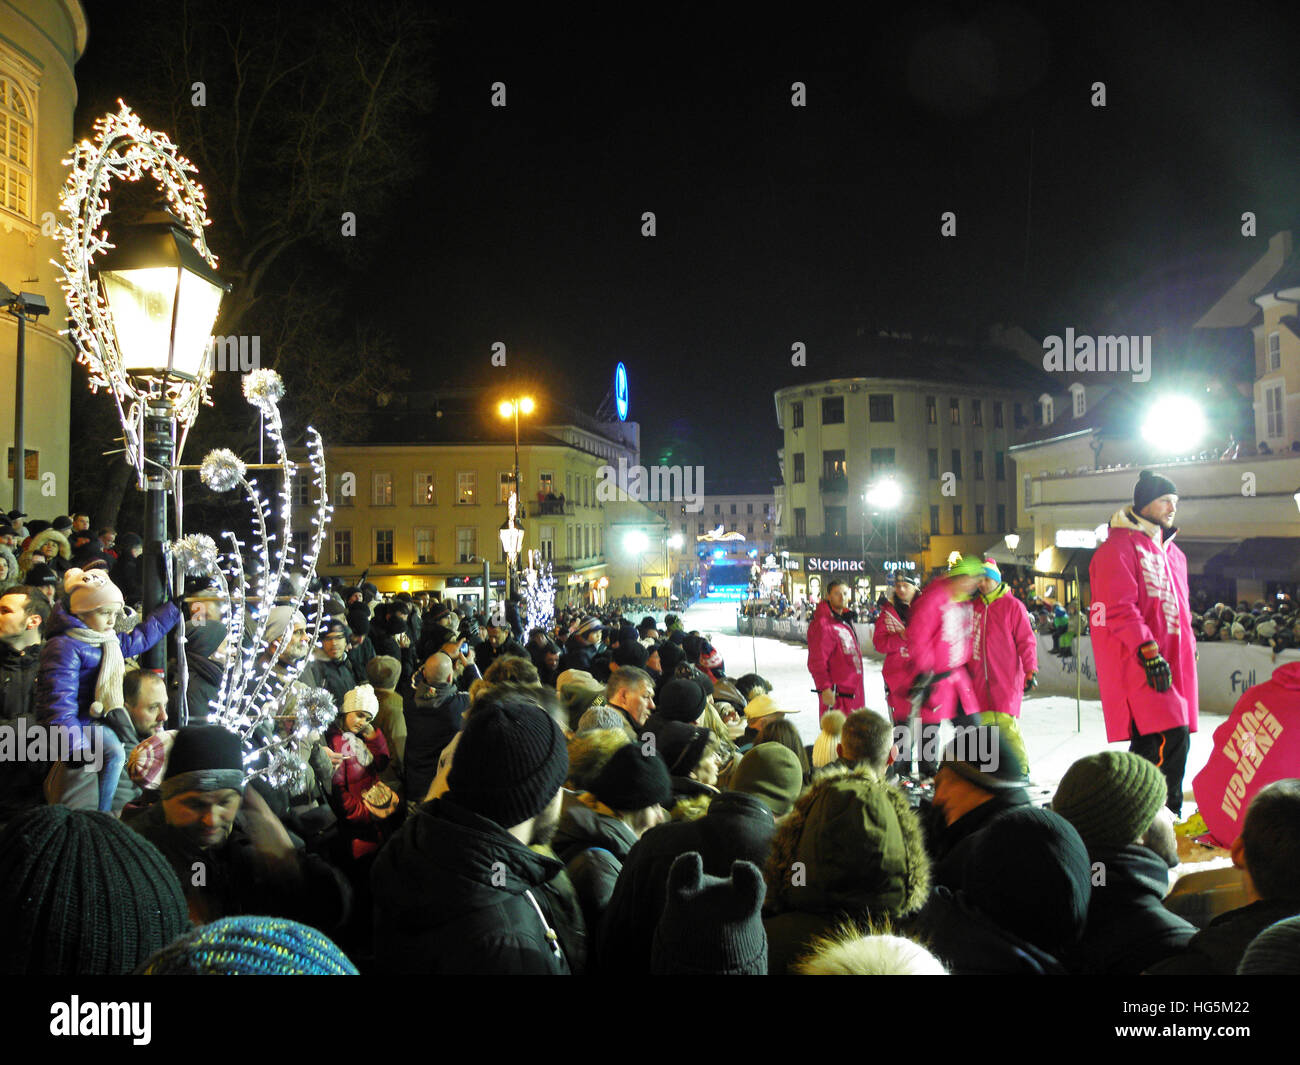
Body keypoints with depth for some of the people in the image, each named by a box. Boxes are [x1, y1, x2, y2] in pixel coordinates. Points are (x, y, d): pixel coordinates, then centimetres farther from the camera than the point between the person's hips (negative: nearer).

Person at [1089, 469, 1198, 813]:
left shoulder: (1172, 552, 22)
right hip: (1140, 664, -9)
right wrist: (1148, 650, -22)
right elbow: (1119, 609, -17)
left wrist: (1189, 649, 25)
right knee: (1171, 737, -17)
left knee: (1149, 744, 10)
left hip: (1173, 660, 9)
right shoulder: (1119, 546, -7)